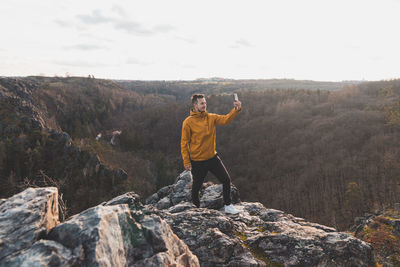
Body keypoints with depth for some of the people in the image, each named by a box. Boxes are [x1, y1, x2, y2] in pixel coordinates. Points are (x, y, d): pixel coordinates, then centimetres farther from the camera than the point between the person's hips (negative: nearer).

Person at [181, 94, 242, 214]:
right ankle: (196, 207, 37)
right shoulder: (188, 122, -12)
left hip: (213, 157, 4)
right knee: (197, 186, 11)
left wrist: (236, 109, -26)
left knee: (226, 179, 3)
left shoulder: (211, 117, 2)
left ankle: (228, 206, 19)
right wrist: (186, 161, -12)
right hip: (197, 161, -4)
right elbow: (184, 143, -10)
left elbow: (225, 119, -9)